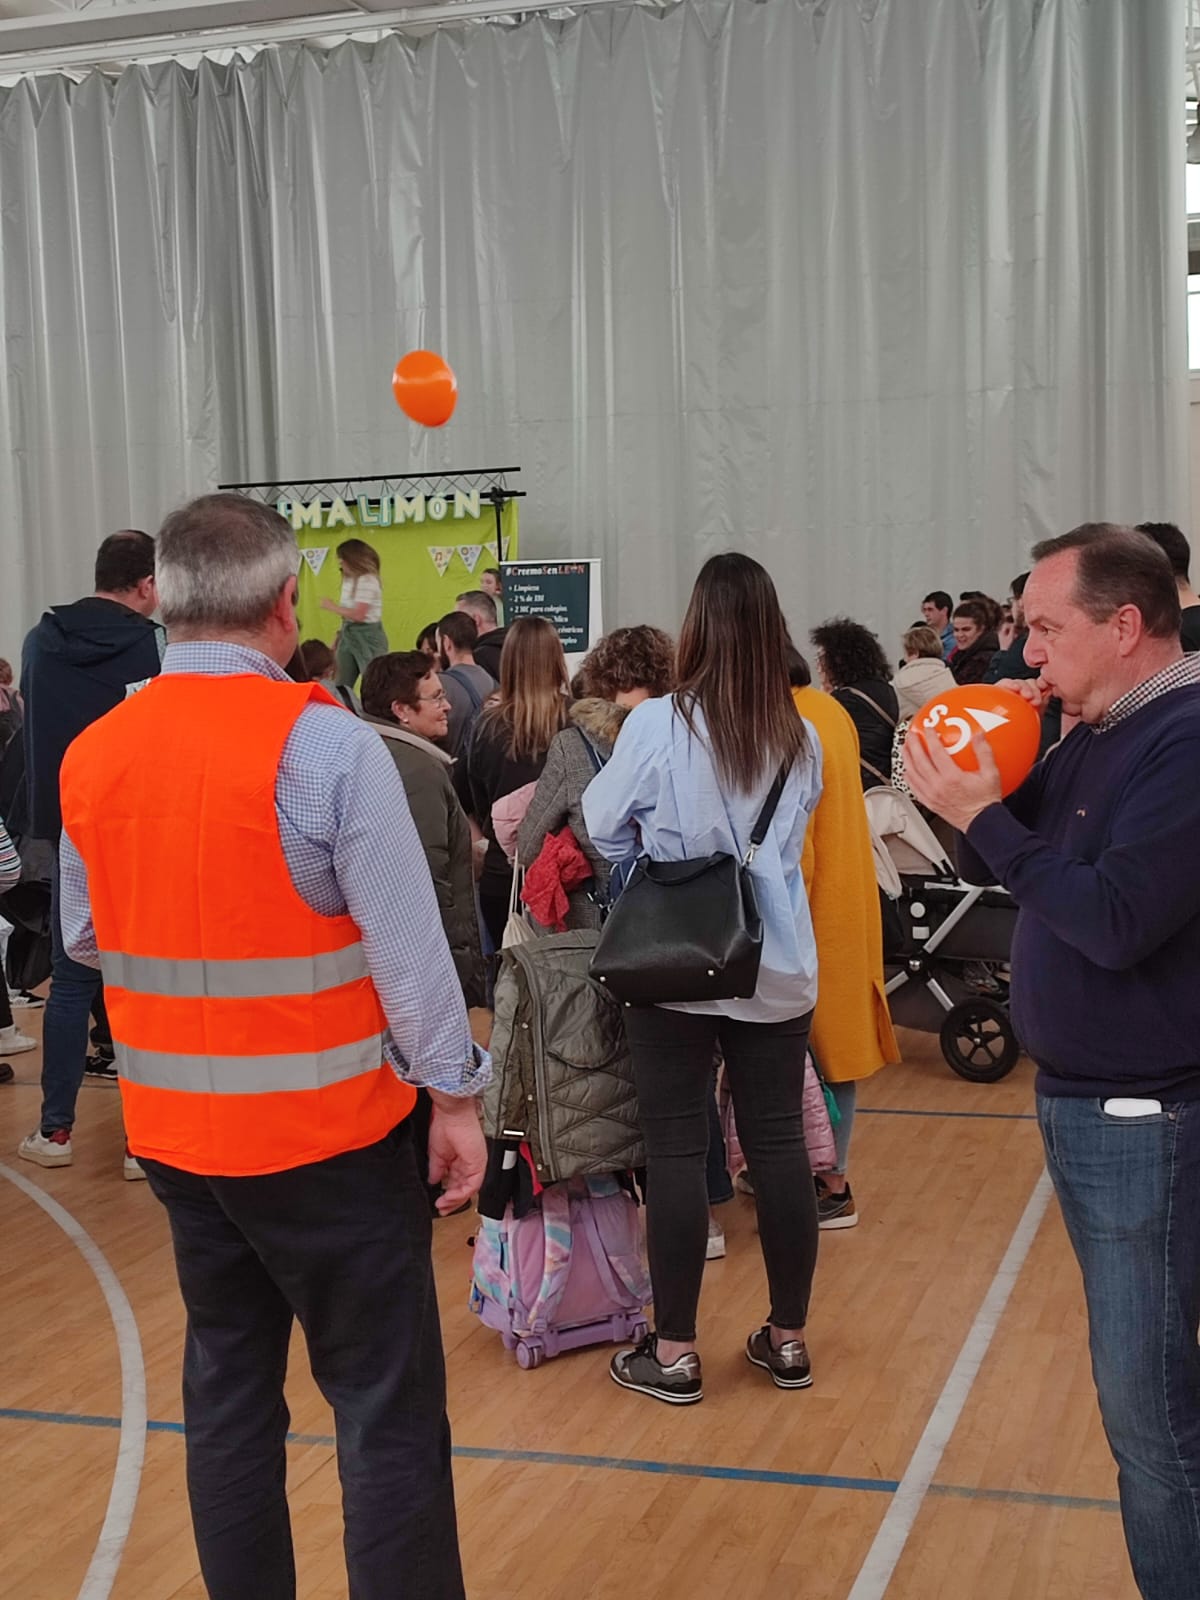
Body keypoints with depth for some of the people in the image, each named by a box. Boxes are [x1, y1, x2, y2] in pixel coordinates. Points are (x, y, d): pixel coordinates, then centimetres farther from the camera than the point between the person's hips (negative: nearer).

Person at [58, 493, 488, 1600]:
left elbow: (86, 937, 10)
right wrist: (454, 1094, -7)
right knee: (389, 1405, 4)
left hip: (173, 1125, 6)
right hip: (326, 1129, -6)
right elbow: (406, 941, -16)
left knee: (228, 1385, 19)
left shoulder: (92, 756, 1)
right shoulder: (325, 742, -16)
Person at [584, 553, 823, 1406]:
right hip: (777, 970, 4)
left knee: (677, 1150, 4)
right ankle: (788, 1337, 22)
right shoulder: (801, 740, 0)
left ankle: (675, 1352, 12)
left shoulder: (657, 725, -12)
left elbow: (601, 830, 0)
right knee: (780, 1142, 11)